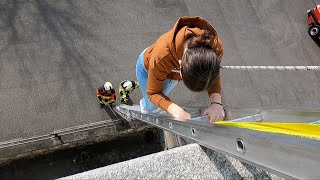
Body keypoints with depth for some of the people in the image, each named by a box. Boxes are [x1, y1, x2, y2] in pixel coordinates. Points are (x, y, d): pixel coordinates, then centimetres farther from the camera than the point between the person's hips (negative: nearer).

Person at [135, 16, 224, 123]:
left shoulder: (216, 47, -42)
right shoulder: (161, 55, -51)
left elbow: (215, 78, -23)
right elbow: (153, 93, -34)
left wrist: (216, 103, -44)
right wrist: (175, 109, -53)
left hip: (174, 69, 3)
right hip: (147, 67, -3)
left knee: (162, 95, 29)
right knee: (151, 106, 20)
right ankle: (144, 104, 59)